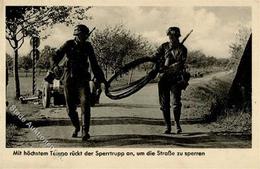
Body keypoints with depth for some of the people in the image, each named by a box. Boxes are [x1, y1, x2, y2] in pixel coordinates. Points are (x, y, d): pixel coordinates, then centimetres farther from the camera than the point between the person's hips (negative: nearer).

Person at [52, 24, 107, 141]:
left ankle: (85, 131, -19)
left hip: (83, 79, 0)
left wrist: (102, 79, 11)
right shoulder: (69, 45, -1)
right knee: (70, 107, 6)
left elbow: (94, 64, 12)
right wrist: (55, 66, -30)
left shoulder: (88, 46, 4)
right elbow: (56, 56, -7)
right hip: (69, 80, 0)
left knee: (85, 104, -20)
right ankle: (76, 127, 32)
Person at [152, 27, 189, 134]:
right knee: (164, 103, 2)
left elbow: (180, 64, -13)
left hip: (176, 78, -3)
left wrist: (167, 67, -25)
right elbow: (155, 57, 6)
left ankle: (177, 124, 10)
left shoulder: (182, 49, 0)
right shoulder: (164, 46, 9)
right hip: (164, 78, 3)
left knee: (176, 103, -11)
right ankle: (168, 126, 12)